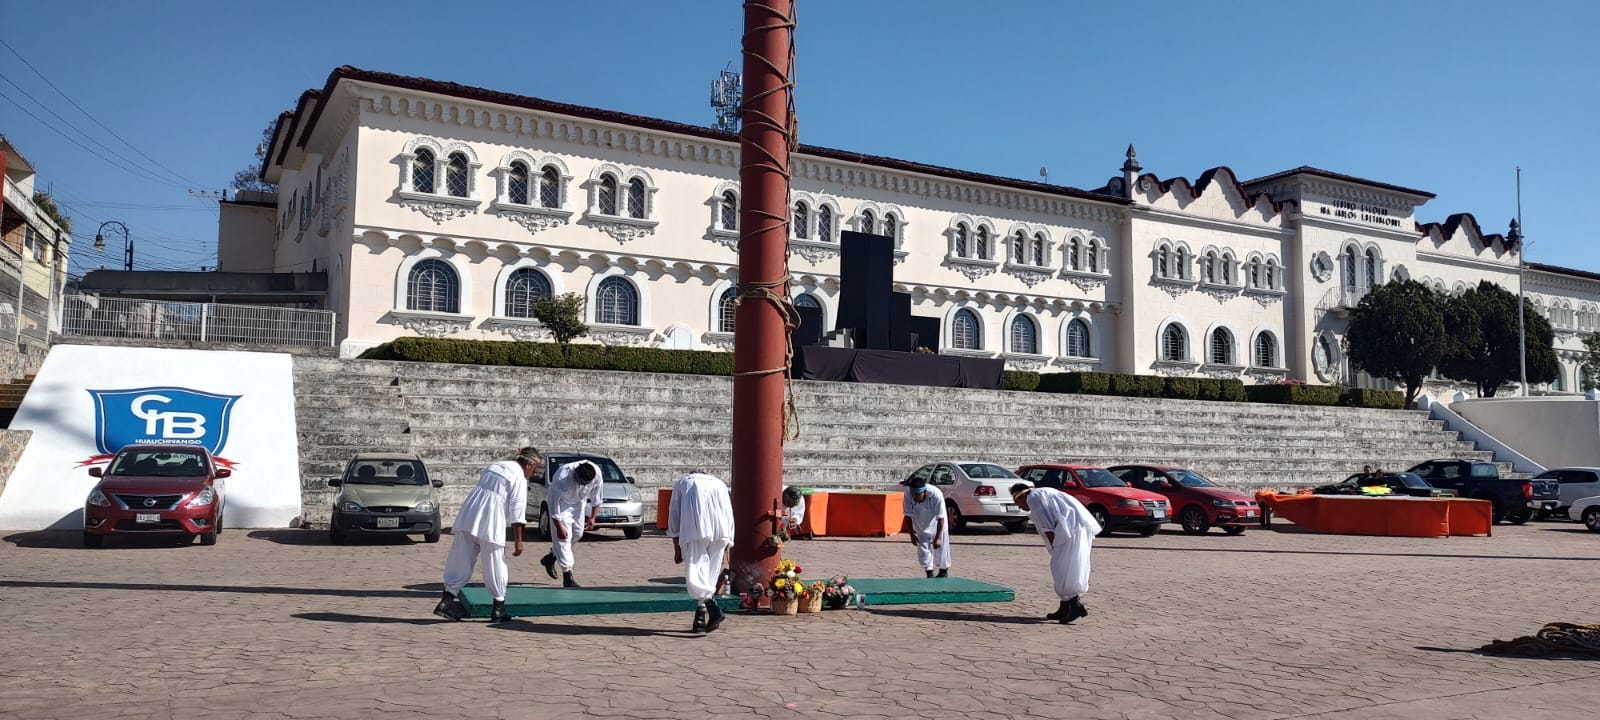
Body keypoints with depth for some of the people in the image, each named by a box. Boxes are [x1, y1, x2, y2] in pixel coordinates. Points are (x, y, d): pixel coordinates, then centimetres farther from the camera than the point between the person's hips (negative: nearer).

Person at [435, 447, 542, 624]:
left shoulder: (494, 466, 21)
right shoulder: (519, 478, -2)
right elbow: (516, 512, -6)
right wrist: (518, 540, -3)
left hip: (467, 516, 7)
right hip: (489, 523, -7)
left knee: (461, 562, 10)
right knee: (494, 566, 4)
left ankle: (446, 601, 7)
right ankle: (498, 610, 13)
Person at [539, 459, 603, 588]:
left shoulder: (597, 473, -27)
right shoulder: (562, 477, -39)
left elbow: (596, 496, -9)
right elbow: (554, 504, -30)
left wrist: (593, 517, -6)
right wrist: (559, 526, -26)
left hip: (579, 502, 5)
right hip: (561, 503, -5)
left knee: (577, 534, 10)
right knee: (562, 538, -10)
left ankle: (550, 558, 31)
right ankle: (567, 577, -6)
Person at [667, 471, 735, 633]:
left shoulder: (681, 483, 32)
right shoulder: (719, 483, 35)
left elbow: (674, 516, 24)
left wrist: (677, 548, 24)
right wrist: (727, 546, 30)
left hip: (694, 525, -3)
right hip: (720, 530, 3)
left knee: (694, 571, -4)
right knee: (712, 570, 14)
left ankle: (711, 606, -21)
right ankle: (702, 612, 17)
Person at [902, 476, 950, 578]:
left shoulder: (936, 495, -38)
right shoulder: (908, 495, -30)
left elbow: (940, 518, -30)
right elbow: (908, 516, -18)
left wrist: (938, 537, -29)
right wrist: (912, 534, -15)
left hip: (936, 522, -2)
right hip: (920, 524, 2)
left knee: (940, 546, 8)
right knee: (923, 547, 0)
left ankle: (944, 571, 30)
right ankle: (929, 574, 10)